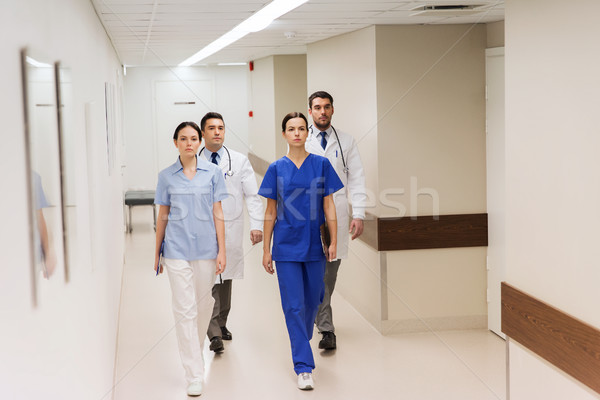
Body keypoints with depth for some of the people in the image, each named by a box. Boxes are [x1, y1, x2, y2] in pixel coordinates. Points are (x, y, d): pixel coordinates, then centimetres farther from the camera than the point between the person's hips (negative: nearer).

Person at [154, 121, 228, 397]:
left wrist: (222, 251, -1)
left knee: (204, 305, 10)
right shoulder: (166, 176, 3)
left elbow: (218, 214, 3)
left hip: (206, 248, 1)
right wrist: (157, 253, 9)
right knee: (185, 310, -4)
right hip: (177, 248, -1)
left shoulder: (213, 172, 2)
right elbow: (163, 216, 8)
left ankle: (194, 351, 36)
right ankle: (194, 376, -1)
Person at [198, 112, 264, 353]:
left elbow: (252, 196, 1)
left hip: (230, 228, 2)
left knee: (225, 278, 12)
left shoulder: (239, 161, 4)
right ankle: (214, 333, -8)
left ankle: (221, 324, 28)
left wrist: (257, 225, -10)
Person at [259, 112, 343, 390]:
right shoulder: (277, 169, 0)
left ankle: (301, 344, 39)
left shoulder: (321, 164, 1)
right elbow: (271, 212, 4)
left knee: (312, 301, 13)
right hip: (286, 246, -1)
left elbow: (328, 206, 2)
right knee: (293, 306, -3)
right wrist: (266, 249, 3)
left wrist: (334, 241, -4)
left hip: (314, 245, 1)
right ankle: (303, 367, 0)